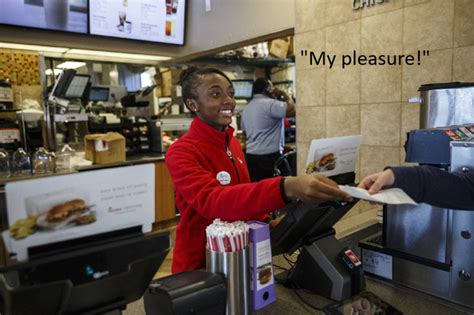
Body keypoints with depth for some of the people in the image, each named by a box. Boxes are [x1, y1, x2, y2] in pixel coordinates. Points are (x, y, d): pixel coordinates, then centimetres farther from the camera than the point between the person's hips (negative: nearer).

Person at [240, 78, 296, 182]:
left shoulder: (246, 108, 15)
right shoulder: (269, 103, -12)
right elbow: (292, 109, -18)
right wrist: (284, 95, -3)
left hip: (250, 156, 8)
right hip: (270, 157, -8)